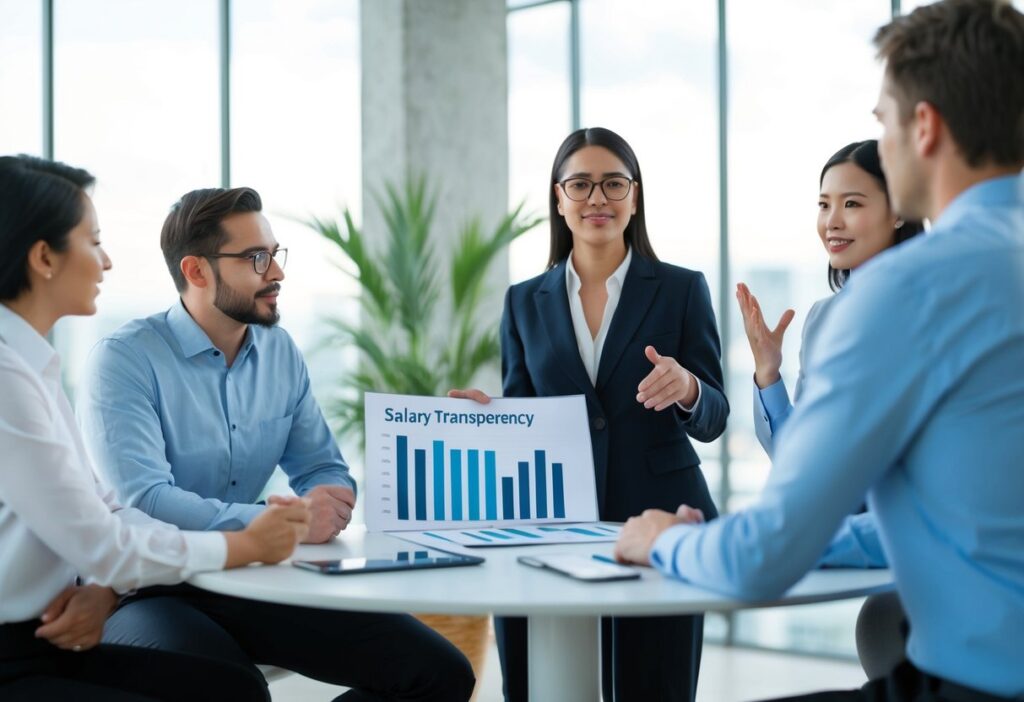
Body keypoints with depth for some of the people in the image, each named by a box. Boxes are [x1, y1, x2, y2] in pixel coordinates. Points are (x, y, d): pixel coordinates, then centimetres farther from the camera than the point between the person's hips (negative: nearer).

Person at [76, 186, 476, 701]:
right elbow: (142, 499, -25)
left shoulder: (280, 351, 8)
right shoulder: (125, 360, -12)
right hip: (150, 588, -6)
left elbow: (324, 469, 10)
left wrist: (329, 505, -15)